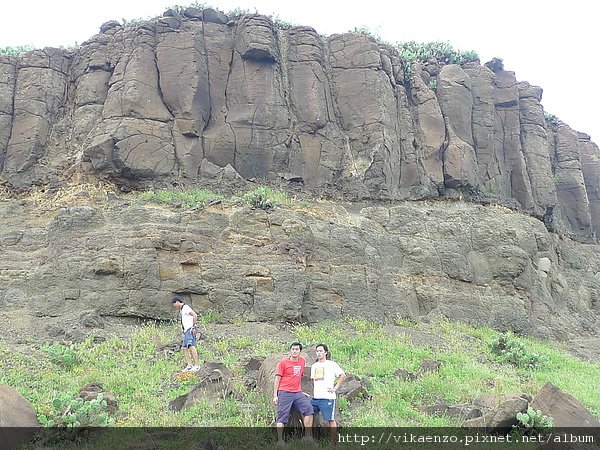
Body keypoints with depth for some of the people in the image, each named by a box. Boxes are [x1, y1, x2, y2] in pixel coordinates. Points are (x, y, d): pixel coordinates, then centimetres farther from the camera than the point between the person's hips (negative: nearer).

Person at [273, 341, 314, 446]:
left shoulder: (302, 361, 13)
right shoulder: (283, 363, -2)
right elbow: (277, 379, -1)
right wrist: (275, 396, -6)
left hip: (298, 393, 5)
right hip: (285, 393, -5)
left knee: (308, 409, -9)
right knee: (282, 417, -4)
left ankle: (308, 436, -2)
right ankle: (280, 440, 1)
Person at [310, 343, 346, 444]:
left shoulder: (332, 364, -1)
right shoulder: (314, 366, 18)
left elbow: (343, 375, -5)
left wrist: (335, 387, -8)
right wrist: (312, 391, 14)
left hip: (327, 397, -6)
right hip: (315, 397, 7)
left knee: (330, 420, -3)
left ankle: (333, 443, 2)